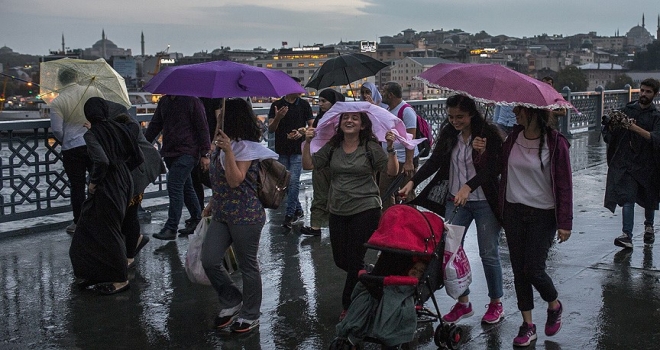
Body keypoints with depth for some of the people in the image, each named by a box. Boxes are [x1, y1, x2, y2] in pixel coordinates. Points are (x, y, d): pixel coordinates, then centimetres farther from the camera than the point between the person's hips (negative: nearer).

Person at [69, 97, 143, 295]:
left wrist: (94, 181, -14)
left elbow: (102, 161, -28)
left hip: (106, 188, -8)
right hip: (123, 183, 8)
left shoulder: (92, 134, -14)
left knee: (107, 233, 4)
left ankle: (121, 280, 12)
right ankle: (98, 274, 25)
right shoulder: (119, 129, 6)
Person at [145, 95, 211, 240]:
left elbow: (203, 128, -8)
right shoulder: (164, 101, 11)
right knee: (185, 187, 15)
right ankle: (196, 219, 29)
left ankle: (171, 228, -13)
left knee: (174, 186, -14)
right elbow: (155, 125, 17)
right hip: (169, 152, 7)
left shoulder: (192, 101, -8)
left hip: (186, 153, -7)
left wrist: (204, 154, -11)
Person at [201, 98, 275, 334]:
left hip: (245, 215, -8)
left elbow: (235, 180, -24)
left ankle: (250, 316, 19)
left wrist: (228, 151, -31)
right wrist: (212, 204, 22)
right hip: (222, 214, 9)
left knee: (248, 266, 4)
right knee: (209, 260, 2)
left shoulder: (246, 147, -14)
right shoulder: (223, 144, 12)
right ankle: (231, 302, 23)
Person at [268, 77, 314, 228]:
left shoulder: (304, 105, 2)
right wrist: (278, 117, -21)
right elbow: (270, 129, -1)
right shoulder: (276, 105, 2)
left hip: (298, 150, -2)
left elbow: (311, 126, 4)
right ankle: (298, 210, 25)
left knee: (294, 181, -11)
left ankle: (289, 215, -9)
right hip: (281, 151, 2)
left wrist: (301, 133, -15)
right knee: (286, 182, 10)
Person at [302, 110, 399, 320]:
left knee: (354, 259, -2)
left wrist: (390, 148, -21)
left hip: (365, 210, -5)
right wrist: (307, 143, -8)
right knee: (340, 259, 9)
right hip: (338, 210, 5)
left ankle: (349, 306, 15)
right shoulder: (332, 147, 6)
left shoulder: (371, 147, -5)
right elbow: (309, 165, 3)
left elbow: (392, 171, -8)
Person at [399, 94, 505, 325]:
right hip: (455, 201, 5)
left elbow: (490, 168, -20)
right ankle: (463, 302, 17)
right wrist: (412, 182, -12)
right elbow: (434, 161, 2)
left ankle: (496, 303, 20)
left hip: (484, 202, -5)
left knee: (489, 254, 3)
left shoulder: (489, 134, -11)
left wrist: (468, 187, -35)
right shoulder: (448, 134, 4)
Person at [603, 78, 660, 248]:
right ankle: (627, 235, -16)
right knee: (627, 198, -12)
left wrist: (635, 127, -30)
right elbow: (608, 134, 6)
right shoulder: (627, 110, 5)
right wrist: (612, 126, -17)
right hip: (625, 161, 0)